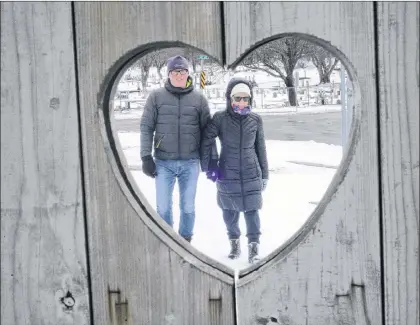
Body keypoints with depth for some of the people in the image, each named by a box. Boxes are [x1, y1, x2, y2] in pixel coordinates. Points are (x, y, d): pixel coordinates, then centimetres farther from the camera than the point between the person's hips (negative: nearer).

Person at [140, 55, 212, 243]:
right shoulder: (156, 97, 2)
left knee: (188, 207, 8)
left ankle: (185, 241, 25)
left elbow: (207, 131, 8)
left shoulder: (198, 99, 4)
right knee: (163, 207, 1)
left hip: (190, 163, 1)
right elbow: (146, 128, 2)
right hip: (164, 162, -1)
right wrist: (146, 157, -4)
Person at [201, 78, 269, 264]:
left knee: (251, 210, -3)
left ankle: (254, 246, 6)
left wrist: (264, 174, 10)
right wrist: (209, 166, -9)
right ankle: (234, 241, 29)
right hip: (227, 174, 0)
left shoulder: (255, 120, 0)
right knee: (230, 210, 10)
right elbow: (206, 141, -3)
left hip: (251, 174, 1)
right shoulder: (220, 118, -7)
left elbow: (260, 148, 7)